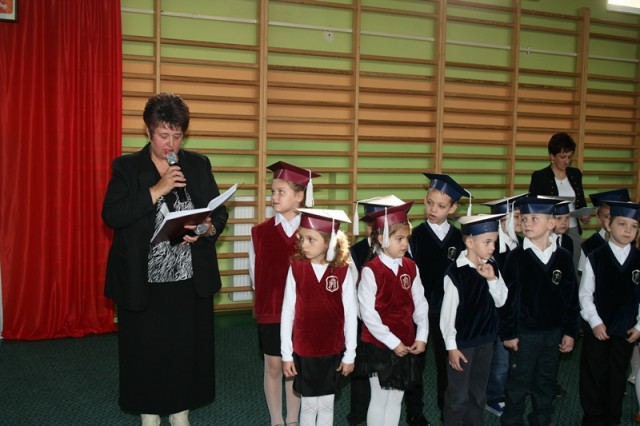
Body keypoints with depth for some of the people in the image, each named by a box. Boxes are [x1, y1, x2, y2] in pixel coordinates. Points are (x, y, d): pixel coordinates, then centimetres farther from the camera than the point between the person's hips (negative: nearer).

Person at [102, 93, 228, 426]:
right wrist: (157, 190, -20)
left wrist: (207, 229, -16)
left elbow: (219, 213, 7)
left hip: (190, 280, 2)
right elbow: (111, 216, -14)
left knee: (186, 347, 9)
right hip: (142, 283, -2)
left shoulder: (198, 165, 5)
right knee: (146, 350, 7)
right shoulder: (127, 167, -1)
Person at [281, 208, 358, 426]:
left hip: (333, 351, 0)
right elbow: (287, 313, -4)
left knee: (326, 404, 15)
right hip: (304, 351, 0)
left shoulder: (343, 271, -10)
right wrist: (286, 354, -2)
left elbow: (350, 315, -3)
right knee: (309, 405, 12)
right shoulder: (296, 268, -10)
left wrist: (350, 354, 0)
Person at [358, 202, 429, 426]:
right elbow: (368, 313, -16)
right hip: (379, 346, -5)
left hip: (406, 344, 5)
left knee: (396, 399, 14)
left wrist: (421, 336, -3)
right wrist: (392, 342, -14)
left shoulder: (411, 268, 2)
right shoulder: (371, 271, -15)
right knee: (380, 398, 6)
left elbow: (420, 304, 6)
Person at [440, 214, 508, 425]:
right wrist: (451, 346, -11)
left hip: (486, 339, 6)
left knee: (479, 393, 22)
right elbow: (447, 313, -15)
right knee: (458, 396, 7)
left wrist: (492, 279, -14)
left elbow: (500, 301, 2)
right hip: (462, 341, -6)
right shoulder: (456, 273, -20)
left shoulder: (491, 267, -3)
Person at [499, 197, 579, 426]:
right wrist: (508, 333, -8)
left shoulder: (564, 257, -1)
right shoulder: (517, 256, -9)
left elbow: (571, 297, 5)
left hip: (554, 333, 3)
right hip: (524, 334, -3)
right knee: (518, 384, 7)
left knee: (545, 384, 17)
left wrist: (570, 331, 4)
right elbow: (508, 297, -8)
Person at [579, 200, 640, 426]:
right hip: (598, 329, -2)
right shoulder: (595, 258, -8)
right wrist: (595, 322, -11)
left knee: (618, 375, 14)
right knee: (593, 374, 8)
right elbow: (585, 294, -6)